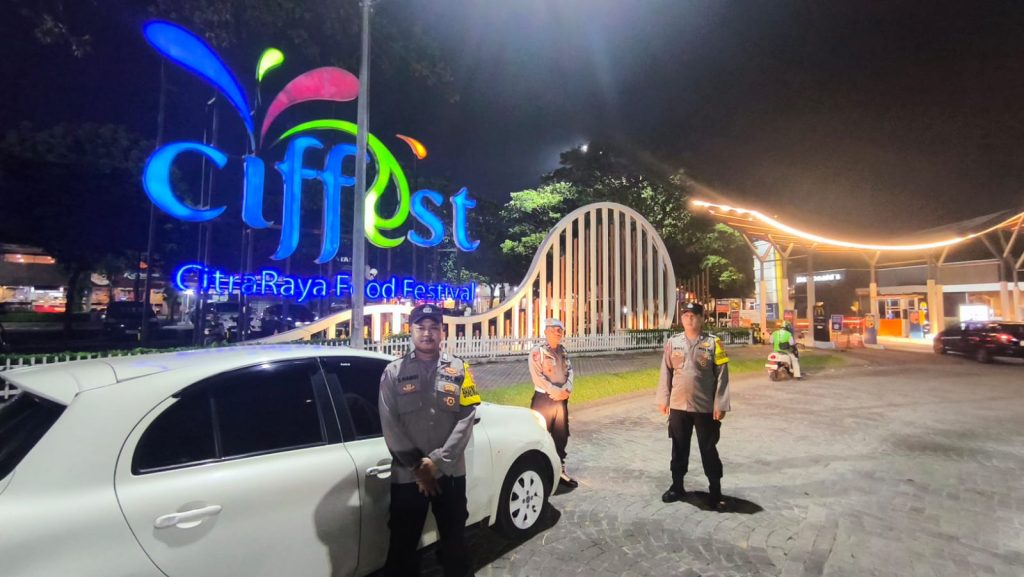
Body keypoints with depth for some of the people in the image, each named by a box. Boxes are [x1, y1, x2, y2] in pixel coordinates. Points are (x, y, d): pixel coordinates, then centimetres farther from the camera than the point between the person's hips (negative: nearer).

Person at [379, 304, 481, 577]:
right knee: (403, 544, 12)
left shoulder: (459, 370, 1)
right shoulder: (393, 373, 0)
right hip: (407, 475, -1)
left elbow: (466, 419, -5)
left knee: (454, 539, 18)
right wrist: (417, 466, -11)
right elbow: (390, 425, -5)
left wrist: (437, 460, -13)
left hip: (450, 472, 1)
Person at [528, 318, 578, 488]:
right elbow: (538, 377, -17)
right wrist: (556, 391, -17)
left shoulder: (563, 351, 12)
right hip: (544, 399, -6)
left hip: (562, 399, 6)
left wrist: (567, 389, -10)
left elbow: (569, 371, 8)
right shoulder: (537, 352, -10)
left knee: (561, 436, 13)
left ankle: (559, 470, 27)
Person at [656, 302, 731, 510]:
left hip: (705, 407, -2)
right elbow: (666, 372, 6)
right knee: (679, 448, 14)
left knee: (708, 450, 8)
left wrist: (720, 405, -9)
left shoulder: (713, 343, -6)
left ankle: (715, 492, 21)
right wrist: (663, 399, 4)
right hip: (678, 406, 3)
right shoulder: (672, 342, 1)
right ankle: (677, 486, 28)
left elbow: (722, 376, -6)